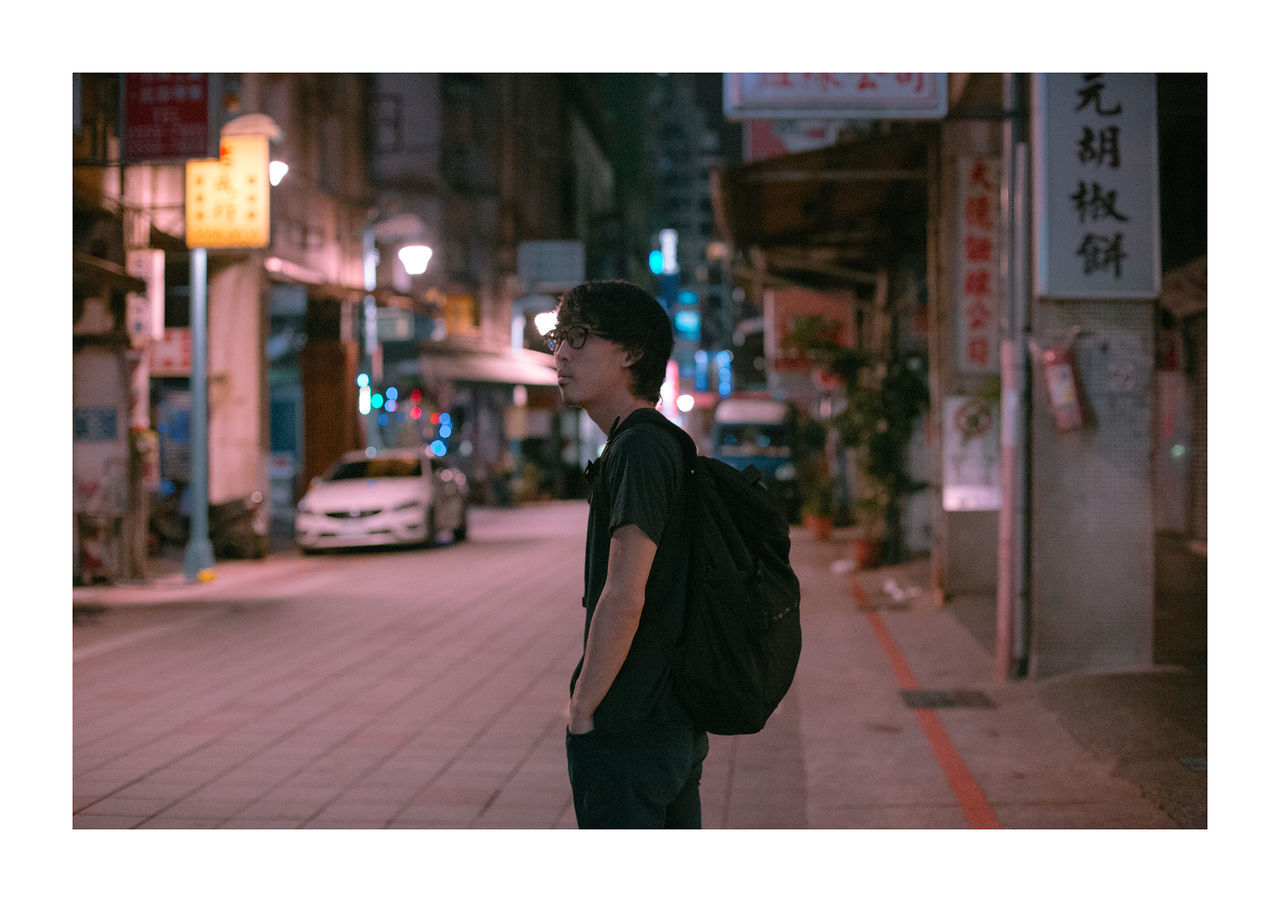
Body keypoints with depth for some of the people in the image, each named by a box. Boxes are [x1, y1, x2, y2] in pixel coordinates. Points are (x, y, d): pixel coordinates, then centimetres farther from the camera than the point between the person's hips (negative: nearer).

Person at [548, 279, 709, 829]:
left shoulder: (639, 450, -16)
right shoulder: (669, 445, 15)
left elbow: (623, 599, -24)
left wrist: (582, 708, -14)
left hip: (625, 736, -10)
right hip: (676, 723, 10)